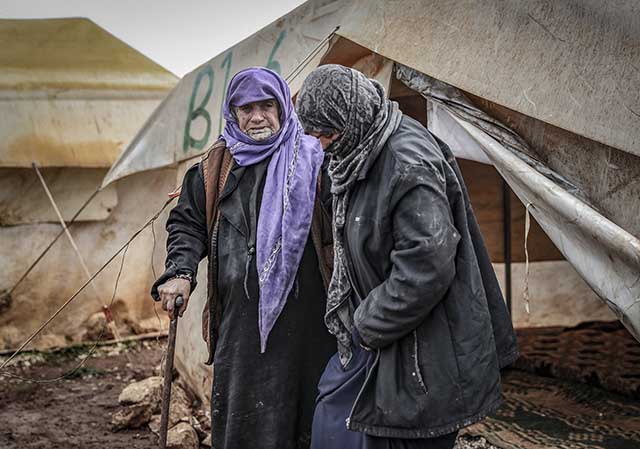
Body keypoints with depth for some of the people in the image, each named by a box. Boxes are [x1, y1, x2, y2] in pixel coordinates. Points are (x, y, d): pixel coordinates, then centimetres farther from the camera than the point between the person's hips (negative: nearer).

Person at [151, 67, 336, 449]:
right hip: (241, 314, 2)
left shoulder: (312, 160, -1)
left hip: (305, 314, -2)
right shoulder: (215, 167, 9)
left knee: (308, 412, 7)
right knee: (241, 417, 8)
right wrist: (180, 272, -2)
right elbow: (188, 223, 16)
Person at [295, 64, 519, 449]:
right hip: (373, 338, 10)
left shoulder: (408, 162, -22)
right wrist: (359, 322, 8)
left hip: (419, 356, -9)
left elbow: (426, 267, -28)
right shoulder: (361, 154, 8)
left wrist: (367, 327, -16)